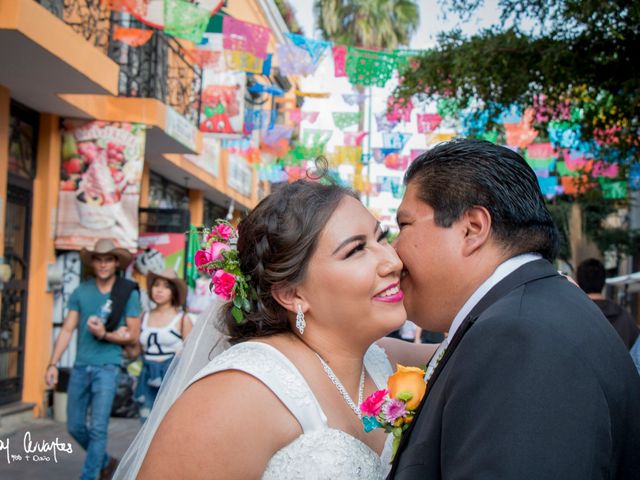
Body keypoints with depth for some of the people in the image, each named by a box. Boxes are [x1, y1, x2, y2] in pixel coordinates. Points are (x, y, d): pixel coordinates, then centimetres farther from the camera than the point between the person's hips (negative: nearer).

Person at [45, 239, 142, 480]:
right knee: (75, 426, 11)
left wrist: (105, 335, -16)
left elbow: (133, 335, -1)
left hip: (107, 367, -4)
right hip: (80, 367, 4)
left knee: (98, 428, -6)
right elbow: (67, 329, 4)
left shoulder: (129, 293, -3)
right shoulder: (81, 291, 5)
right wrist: (53, 363, -2)